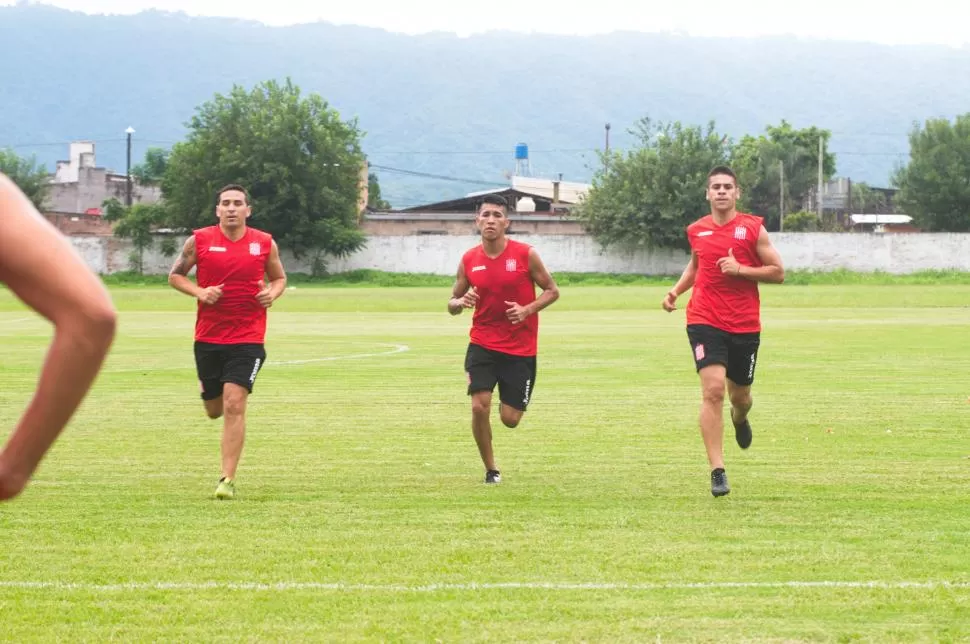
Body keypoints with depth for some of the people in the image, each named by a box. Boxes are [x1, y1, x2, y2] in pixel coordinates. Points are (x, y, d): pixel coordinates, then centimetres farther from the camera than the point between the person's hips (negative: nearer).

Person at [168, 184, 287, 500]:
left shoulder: (265, 243, 1)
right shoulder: (199, 240, -1)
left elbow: (279, 277, 16)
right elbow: (175, 275, 7)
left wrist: (272, 293, -7)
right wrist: (199, 292, -11)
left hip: (248, 338, -1)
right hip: (208, 337, 2)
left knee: (234, 406, -14)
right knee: (214, 410, 11)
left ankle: (228, 480, -9)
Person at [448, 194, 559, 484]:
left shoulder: (526, 254, -7)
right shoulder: (469, 259, 0)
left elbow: (552, 291, 1)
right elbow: (452, 303, 9)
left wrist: (528, 310, -17)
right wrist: (460, 302, -16)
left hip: (520, 349, -1)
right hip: (482, 344, 1)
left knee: (510, 418, -1)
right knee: (479, 407, -15)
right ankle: (490, 469, 5)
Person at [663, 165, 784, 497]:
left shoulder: (753, 228, -2)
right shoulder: (697, 230, 6)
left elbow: (778, 272, -2)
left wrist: (740, 269, -15)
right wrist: (676, 290, 10)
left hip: (745, 326, 0)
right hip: (705, 321, 0)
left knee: (740, 395, 12)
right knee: (713, 389, -17)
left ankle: (739, 418, 54)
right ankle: (717, 472, -15)